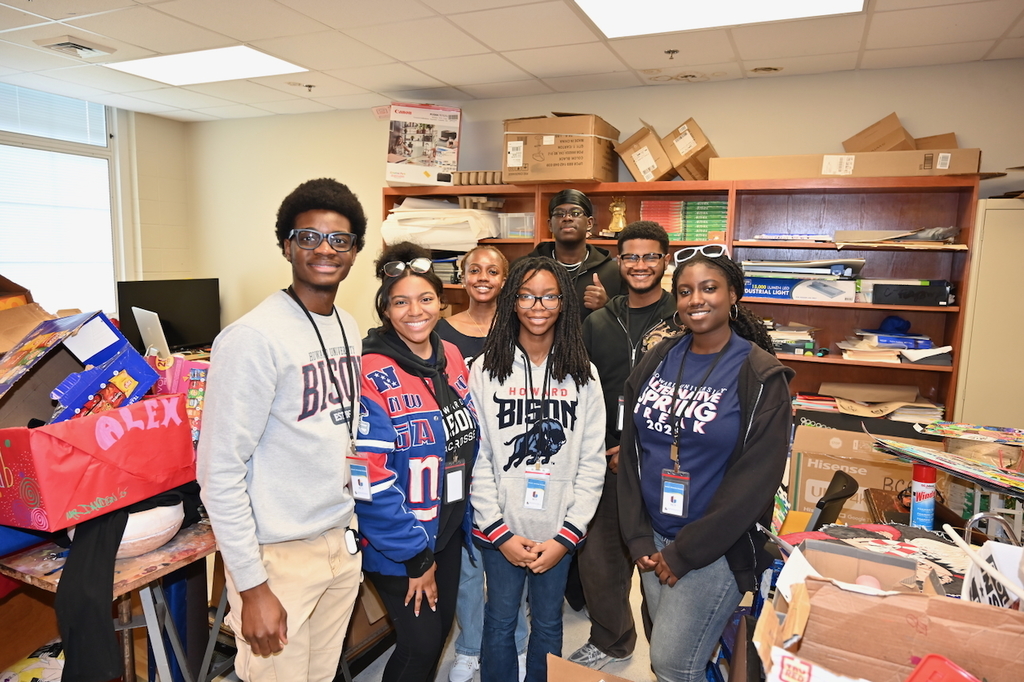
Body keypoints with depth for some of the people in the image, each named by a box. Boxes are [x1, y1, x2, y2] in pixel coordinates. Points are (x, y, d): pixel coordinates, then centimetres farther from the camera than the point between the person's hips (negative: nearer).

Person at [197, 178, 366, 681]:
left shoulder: (348, 328, 5)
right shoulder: (253, 338, -18)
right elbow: (221, 471, -17)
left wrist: (352, 524, 13)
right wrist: (252, 587, -16)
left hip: (341, 541, 7)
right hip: (280, 553, -6)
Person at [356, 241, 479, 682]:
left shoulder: (452, 359, 0)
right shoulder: (373, 376, -21)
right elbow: (371, 479, -21)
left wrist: (467, 521, 9)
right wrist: (414, 556, -15)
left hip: (448, 529, 6)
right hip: (397, 542, -6)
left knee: (440, 630, 19)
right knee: (421, 643, 3)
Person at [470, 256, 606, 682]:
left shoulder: (582, 375, -1)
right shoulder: (486, 370, -4)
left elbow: (592, 462, -2)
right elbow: (476, 458, -5)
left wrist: (566, 535, -7)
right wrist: (499, 532, -9)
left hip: (558, 533, 1)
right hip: (500, 531, -1)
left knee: (548, 623, 16)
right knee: (500, 622, 13)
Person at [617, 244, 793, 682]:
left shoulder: (760, 376, -12)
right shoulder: (657, 362, 2)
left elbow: (755, 480, -15)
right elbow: (630, 452, 5)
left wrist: (683, 554, -13)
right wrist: (639, 539, -1)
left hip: (717, 547, -5)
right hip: (654, 540, 5)